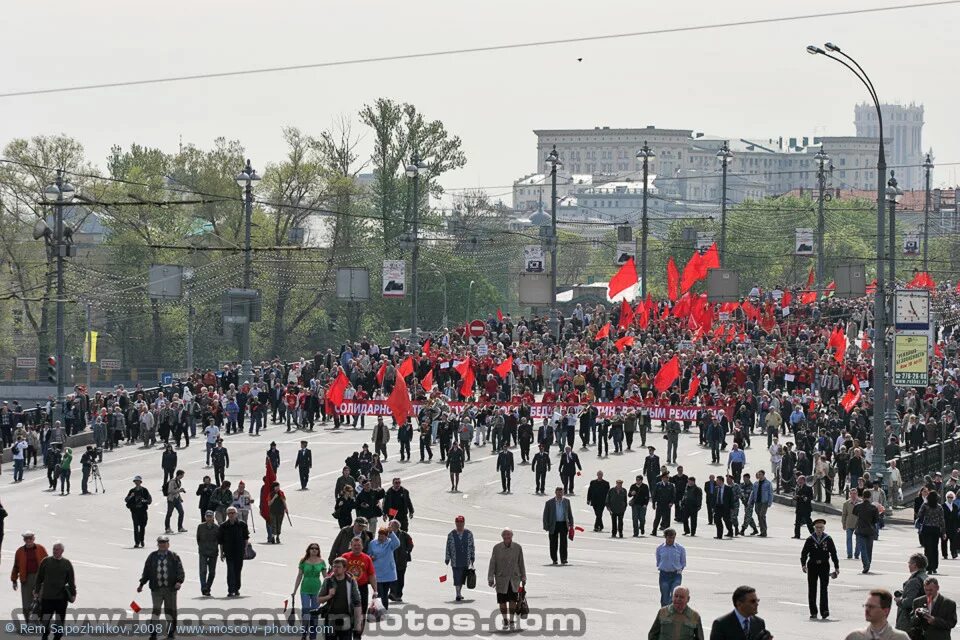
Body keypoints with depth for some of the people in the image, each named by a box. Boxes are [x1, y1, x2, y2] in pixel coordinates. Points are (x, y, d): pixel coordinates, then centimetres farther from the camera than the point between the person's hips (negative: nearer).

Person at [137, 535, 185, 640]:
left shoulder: (174, 557, 3)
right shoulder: (152, 556, 7)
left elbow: (180, 571, -2)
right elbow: (146, 571, 12)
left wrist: (179, 581, -19)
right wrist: (141, 584, 5)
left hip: (170, 588, 0)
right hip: (156, 588, 0)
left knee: (170, 610, 9)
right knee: (156, 609, -9)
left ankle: (171, 631, 23)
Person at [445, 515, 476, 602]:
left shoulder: (469, 534, 0)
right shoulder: (451, 535, -4)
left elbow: (472, 546, 7)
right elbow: (448, 548, 1)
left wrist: (472, 558, 8)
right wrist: (447, 559, 3)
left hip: (466, 561, 2)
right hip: (455, 561, -2)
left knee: (463, 578, 12)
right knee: (457, 578, -5)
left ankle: (459, 592, 29)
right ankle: (458, 595, 1)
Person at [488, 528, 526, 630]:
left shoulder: (518, 548, -2)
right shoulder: (497, 548, -6)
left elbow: (521, 564, 6)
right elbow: (492, 564, -3)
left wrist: (523, 578, 10)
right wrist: (490, 579, -5)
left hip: (514, 579, 0)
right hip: (501, 579, 0)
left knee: (513, 601, -6)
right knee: (502, 601, 3)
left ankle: (511, 620, 10)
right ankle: (505, 620, 20)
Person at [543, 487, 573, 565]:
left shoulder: (566, 501, 7)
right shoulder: (549, 503, -1)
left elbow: (570, 513, 14)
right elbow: (545, 515, 2)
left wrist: (571, 523, 8)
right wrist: (546, 526, -5)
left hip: (563, 524, 1)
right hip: (553, 525, -1)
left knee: (563, 542, -8)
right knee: (553, 543, 5)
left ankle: (563, 559, -7)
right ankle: (554, 559, 15)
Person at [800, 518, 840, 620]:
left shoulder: (828, 540, 3)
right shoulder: (810, 540, 3)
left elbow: (833, 553, 8)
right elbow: (804, 553, 4)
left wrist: (836, 567, 8)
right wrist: (803, 565, -9)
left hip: (824, 566, -1)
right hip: (812, 566, 1)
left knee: (824, 589, -10)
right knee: (812, 590, 4)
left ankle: (824, 611, -12)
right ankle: (813, 613, 10)